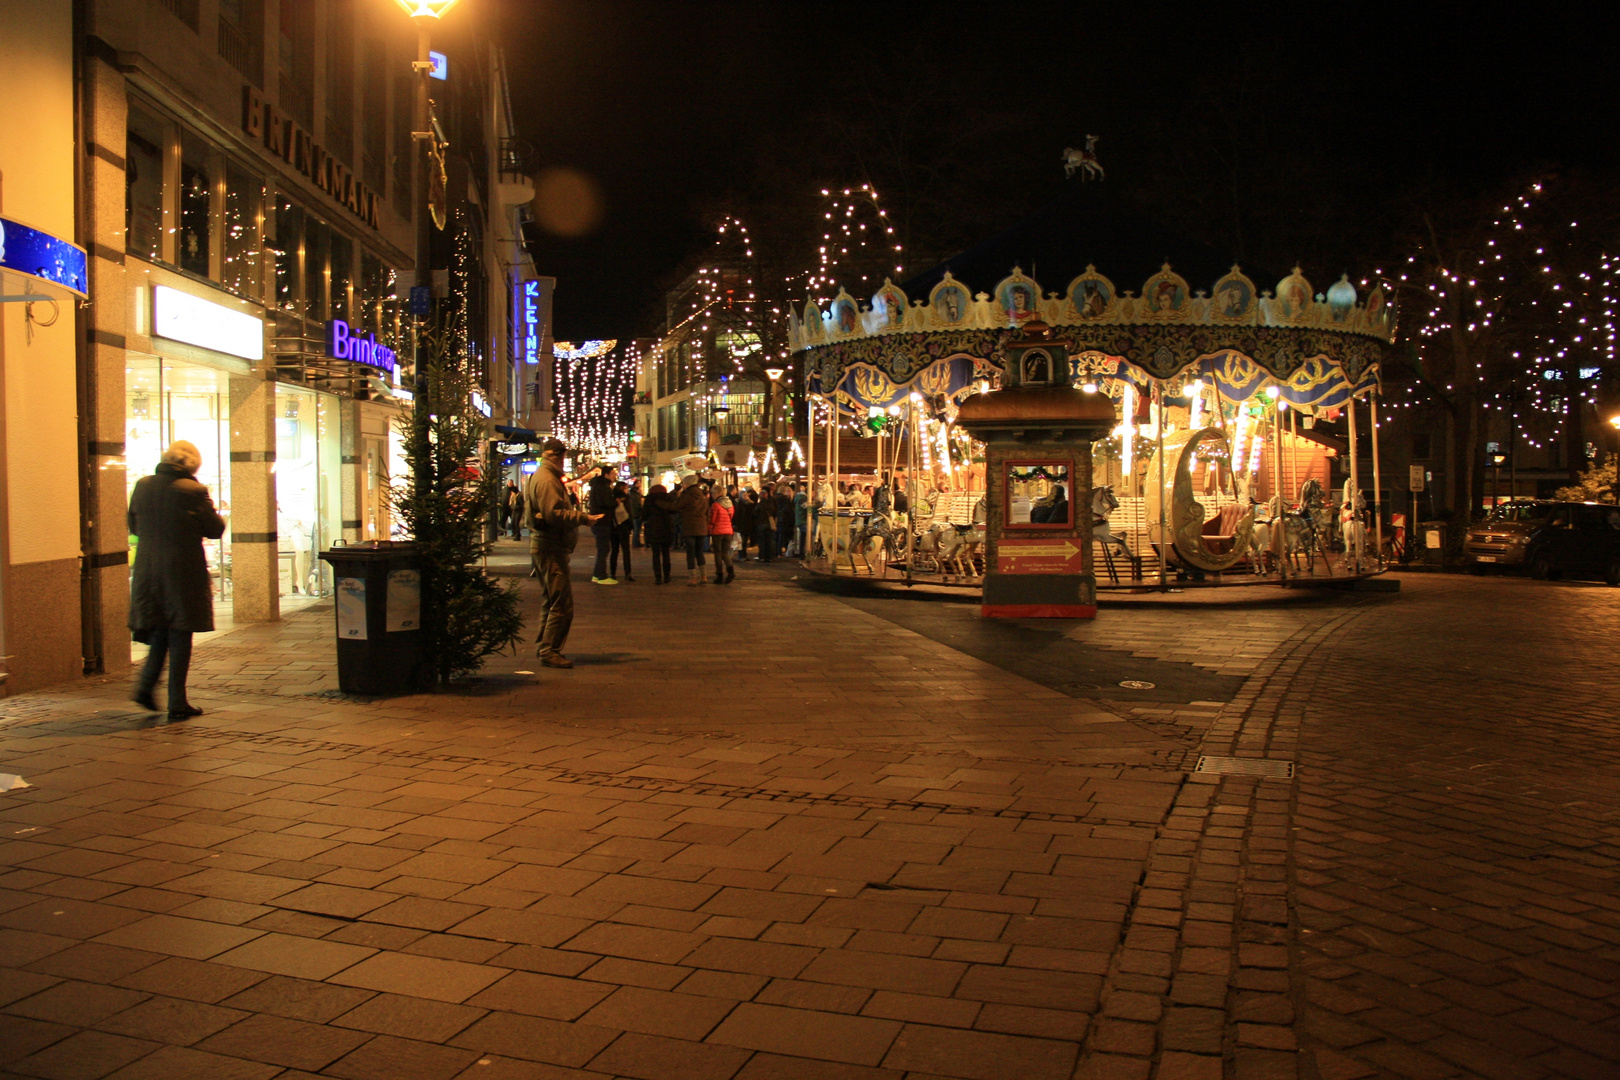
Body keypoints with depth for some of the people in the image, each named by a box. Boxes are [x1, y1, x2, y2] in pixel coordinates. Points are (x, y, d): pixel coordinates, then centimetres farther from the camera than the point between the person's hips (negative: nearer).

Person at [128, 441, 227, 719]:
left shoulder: (142, 486, 2)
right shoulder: (194, 491, -14)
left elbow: (133, 526, 13)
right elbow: (215, 529, -5)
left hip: (148, 571, 5)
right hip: (183, 572, -5)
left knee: (159, 633, 21)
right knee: (180, 637, 3)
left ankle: (145, 685, 8)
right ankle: (177, 703, 5)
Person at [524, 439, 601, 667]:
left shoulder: (542, 477, 20)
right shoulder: (546, 480, -14)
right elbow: (554, 514, -23)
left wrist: (578, 515, 14)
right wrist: (584, 518, -16)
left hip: (545, 547, 11)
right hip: (550, 548, -11)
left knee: (551, 601, 19)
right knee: (562, 603, -9)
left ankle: (544, 647, 25)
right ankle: (549, 651, -5)